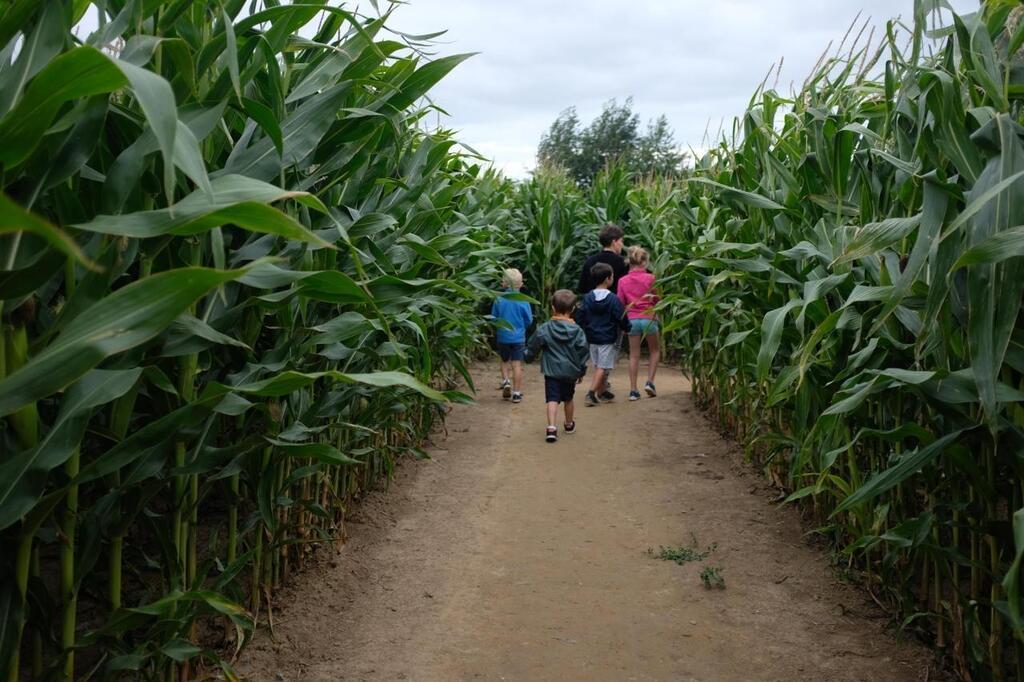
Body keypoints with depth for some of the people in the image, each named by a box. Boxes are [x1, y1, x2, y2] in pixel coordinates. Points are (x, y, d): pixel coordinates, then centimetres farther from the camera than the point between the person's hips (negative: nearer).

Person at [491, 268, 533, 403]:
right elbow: (529, 320, -2)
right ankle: (516, 393, 6)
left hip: (503, 337, 1)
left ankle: (506, 381, 1)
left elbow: (493, 318, 0)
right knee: (517, 364, 4)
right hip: (518, 337, -1)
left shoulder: (499, 300, -8)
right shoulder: (523, 300, -9)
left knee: (505, 361, 21)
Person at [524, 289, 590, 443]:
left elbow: (533, 348, 1)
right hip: (570, 372, 3)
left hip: (552, 371, -2)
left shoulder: (544, 329, -8)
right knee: (568, 399, 20)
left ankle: (552, 427, -21)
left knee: (552, 399, -5)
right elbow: (583, 352, 1)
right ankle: (569, 424, 38)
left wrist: (528, 357, 23)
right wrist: (581, 371, 12)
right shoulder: (577, 331, -3)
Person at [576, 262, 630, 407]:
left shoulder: (587, 298, 0)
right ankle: (591, 393, -10)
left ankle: (602, 392, 27)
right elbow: (622, 319, -9)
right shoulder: (613, 299, -14)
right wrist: (627, 328, 11)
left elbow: (580, 319, 2)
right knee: (603, 368, -1)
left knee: (598, 366, 17)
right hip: (608, 339, -5)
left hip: (592, 339, 5)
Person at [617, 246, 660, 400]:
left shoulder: (623, 281, 0)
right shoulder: (650, 278, -7)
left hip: (632, 319, 2)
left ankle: (633, 390, 6)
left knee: (634, 355, 9)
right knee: (655, 350, 18)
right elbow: (657, 299, -1)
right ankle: (650, 382, 4)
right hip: (648, 318, -2)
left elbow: (620, 303, 3)